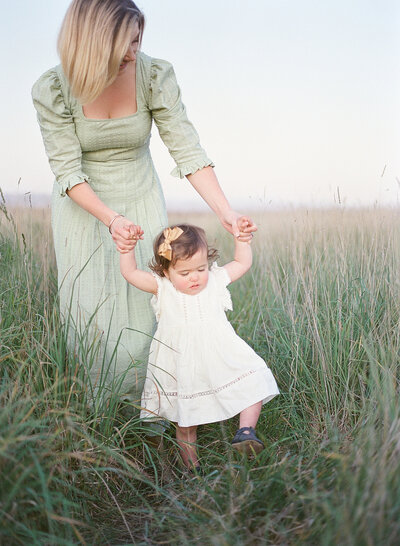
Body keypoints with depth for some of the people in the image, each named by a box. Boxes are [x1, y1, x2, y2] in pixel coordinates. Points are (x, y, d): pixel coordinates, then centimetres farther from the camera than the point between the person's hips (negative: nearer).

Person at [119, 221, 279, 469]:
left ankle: (246, 431, -2)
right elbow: (130, 272, -10)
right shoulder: (162, 289, -5)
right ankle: (186, 440, 30)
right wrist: (128, 246, -22)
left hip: (222, 358, 1)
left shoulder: (215, 281, 0)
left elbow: (243, 264, 12)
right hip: (183, 363, -1)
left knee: (252, 383, -10)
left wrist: (241, 239, 1)